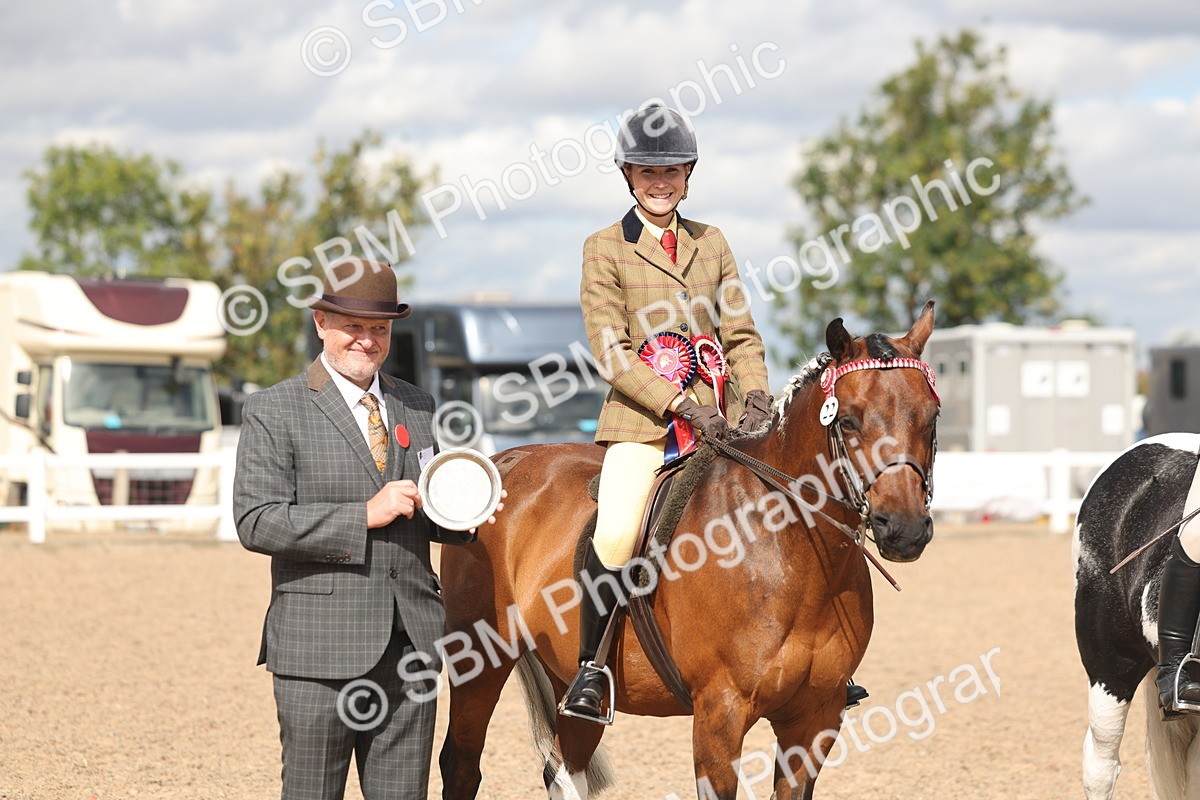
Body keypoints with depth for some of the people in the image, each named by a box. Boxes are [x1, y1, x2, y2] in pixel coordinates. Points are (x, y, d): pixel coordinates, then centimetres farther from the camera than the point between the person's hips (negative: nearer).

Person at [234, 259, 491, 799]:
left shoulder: (418, 407, 15)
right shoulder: (273, 413, -2)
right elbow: (256, 522, -12)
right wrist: (365, 515, -18)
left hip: (410, 645, 5)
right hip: (320, 645, -4)